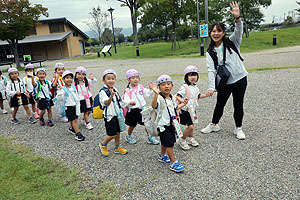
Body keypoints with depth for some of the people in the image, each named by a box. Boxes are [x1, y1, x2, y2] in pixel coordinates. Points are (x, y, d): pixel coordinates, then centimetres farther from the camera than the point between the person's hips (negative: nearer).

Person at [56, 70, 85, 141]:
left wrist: (78, 103, 19)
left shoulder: (73, 87, 5)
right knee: (74, 120, -8)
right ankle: (78, 134, -7)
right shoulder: (63, 89, -13)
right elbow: (60, 98, -22)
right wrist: (59, 90, -32)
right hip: (69, 107, -6)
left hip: (75, 106, 6)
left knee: (73, 119, 18)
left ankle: (71, 128, 41)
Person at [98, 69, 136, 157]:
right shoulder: (103, 91, -17)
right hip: (110, 115, -7)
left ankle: (117, 148, 32)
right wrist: (111, 96, -48)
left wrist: (129, 102, 19)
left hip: (117, 114, 7)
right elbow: (106, 103, -31)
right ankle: (103, 145, 23)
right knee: (112, 134, -3)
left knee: (118, 132, 15)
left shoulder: (115, 89, 8)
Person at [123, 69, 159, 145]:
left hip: (142, 108, 4)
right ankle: (128, 136, 39)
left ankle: (150, 137, 25)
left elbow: (146, 94, 17)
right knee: (133, 125, 13)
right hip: (133, 110, -4)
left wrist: (150, 89, 2)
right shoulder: (128, 91, -14)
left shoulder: (140, 87, 2)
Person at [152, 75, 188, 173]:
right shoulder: (159, 98, -22)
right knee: (169, 143, -6)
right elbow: (154, 106, -45)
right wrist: (156, 94, -58)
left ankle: (162, 156, 43)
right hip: (163, 125, -8)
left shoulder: (172, 97, 5)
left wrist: (183, 104, 15)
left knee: (165, 142, 23)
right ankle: (173, 163, 5)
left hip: (171, 124, 8)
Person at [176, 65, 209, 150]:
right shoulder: (184, 87, -17)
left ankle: (190, 138, 41)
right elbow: (177, 96, -23)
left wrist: (206, 95, 17)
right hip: (185, 110, -8)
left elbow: (198, 96, 26)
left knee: (191, 125, 18)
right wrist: (183, 101, -40)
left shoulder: (195, 87, 9)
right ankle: (181, 140, 8)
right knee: (190, 126, -11)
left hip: (192, 110, 8)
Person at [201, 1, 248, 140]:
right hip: (224, 82, 1)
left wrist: (237, 17, -38)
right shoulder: (210, 52, -2)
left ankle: (238, 129, 25)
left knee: (238, 104, 8)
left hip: (240, 78, -1)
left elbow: (239, 31, -19)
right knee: (220, 104, 14)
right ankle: (214, 125, 36)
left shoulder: (231, 42, 0)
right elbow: (211, 70, -11)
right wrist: (211, 87, -22)